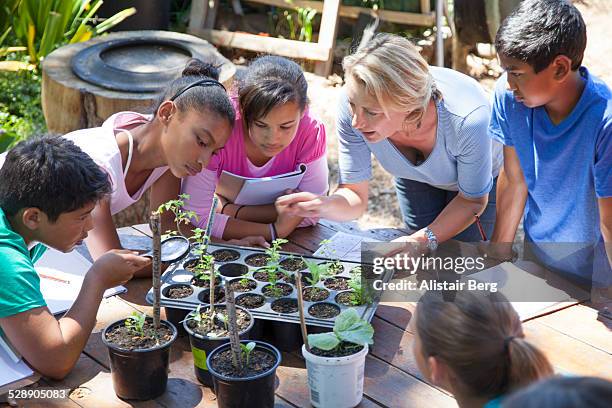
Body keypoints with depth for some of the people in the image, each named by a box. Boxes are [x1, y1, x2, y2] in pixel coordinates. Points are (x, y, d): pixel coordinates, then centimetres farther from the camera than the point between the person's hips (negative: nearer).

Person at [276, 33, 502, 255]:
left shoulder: (467, 121, -46)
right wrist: (324, 205, -48)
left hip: (482, 176, -2)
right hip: (414, 176, 3)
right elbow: (355, 197, -24)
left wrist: (425, 239, -42)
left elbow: (472, 200, -25)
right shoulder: (353, 105, -37)